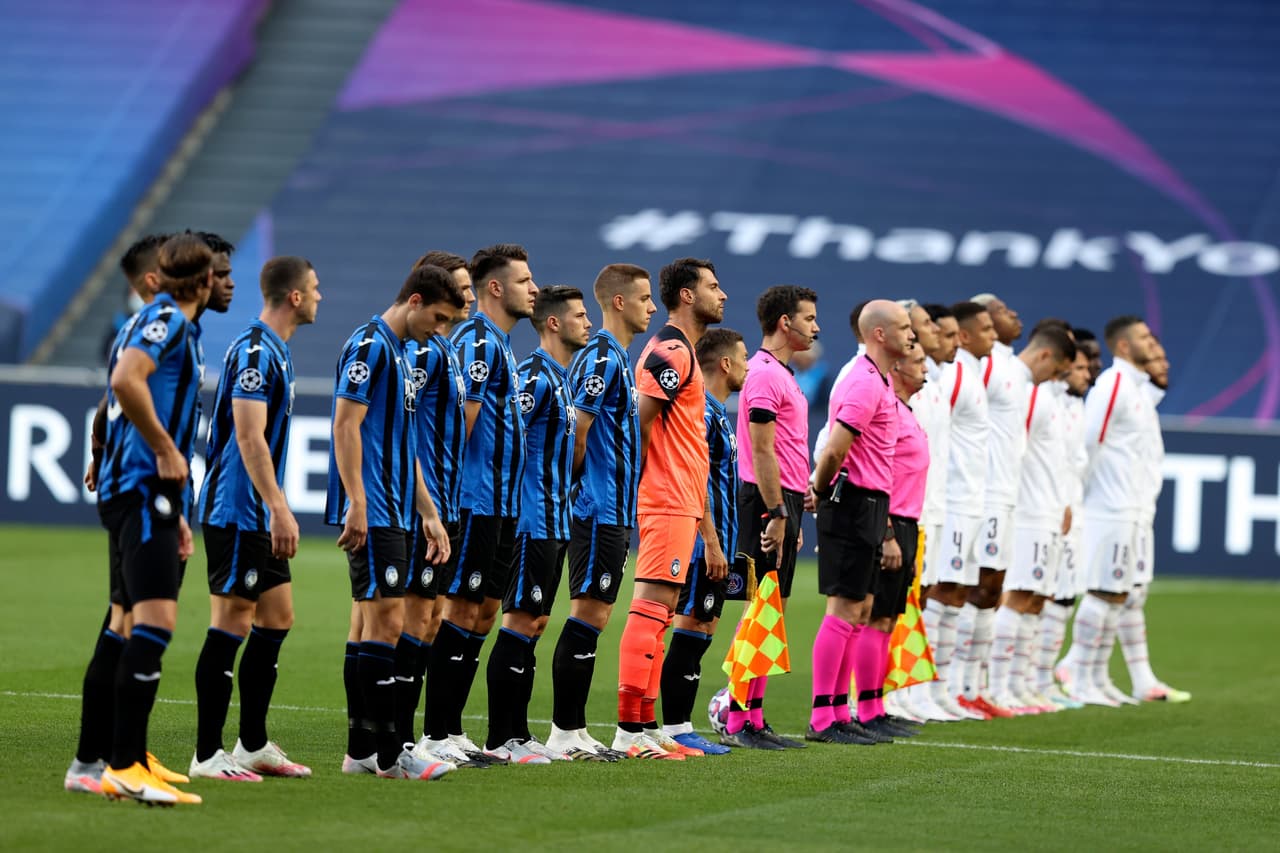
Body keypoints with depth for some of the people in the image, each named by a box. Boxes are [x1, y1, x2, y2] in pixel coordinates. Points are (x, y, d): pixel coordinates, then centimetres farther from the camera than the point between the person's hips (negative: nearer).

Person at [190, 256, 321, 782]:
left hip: (259, 519, 10)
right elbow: (249, 437, -22)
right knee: (231, 625, -8)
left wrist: (277, 509, 25)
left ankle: (253, 746, 18)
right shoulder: (253, 352, -15)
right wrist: (279, 510, -26)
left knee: (276, 619, 12)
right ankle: (207, 755, -5)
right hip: (236, 513, -10)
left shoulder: (273, 351, 15)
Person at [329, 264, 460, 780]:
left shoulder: (401, 355, 20)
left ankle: (360, 750, 10)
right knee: (385, 619, -11)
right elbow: (346, 424, -17)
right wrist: (357, 505, -22)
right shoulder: (371, 345, -10)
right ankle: (387, 753, -11)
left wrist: (429, 515, 23)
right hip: (373, 514, -10)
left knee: (368, 623, 9)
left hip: (393, 513, 10)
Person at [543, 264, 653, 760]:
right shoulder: (601, 357, -14)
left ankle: (574, 730, 12)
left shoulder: (616, 358, 17)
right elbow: (575, 433, -19)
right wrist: (586, 484, -5)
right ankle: (564, 732, -7)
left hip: (613, 511, 10)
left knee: (593, 615, 10)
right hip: (600, 510, -10)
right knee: (588, 614, -8)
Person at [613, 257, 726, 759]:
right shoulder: (670, 351, -12)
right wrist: (642, 482, -14)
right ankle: (629, 730, -15)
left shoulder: (680, 351, 20)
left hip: (680, 504, 11)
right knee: (651, 608, -12)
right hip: (668, 503, -11)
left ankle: (646, 726, 13)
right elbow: (639, 420, -19)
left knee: (658, 612, 10)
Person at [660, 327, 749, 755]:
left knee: (701, 632, 10)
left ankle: (681, 728, 12)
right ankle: (674, 729, -6)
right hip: (704, 543, -10)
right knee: (690, 631, -8)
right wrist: (711, 543, -22)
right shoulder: (701, 411, -14)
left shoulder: (718, 412, 18)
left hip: (716, 543, 10)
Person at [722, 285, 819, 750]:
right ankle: (738, 722, -9)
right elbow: (761, 451, -18)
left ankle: (753, 719, 13)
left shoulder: (783, 375, 19)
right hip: (769, 503, -10)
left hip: (784, 502, 10)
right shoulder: (764, 374, -13)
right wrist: (777, 515, -21)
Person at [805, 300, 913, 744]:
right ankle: (822, 719, -7)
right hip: (853, 504, -10)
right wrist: (820, 494, -6)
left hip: (869, 506, 10)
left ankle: (839, 715, 14)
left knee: (860, 611, 11)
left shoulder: (880, 385, 18)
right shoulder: (864, 383, -15)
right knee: (844, 610, -8)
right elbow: (834, 449, -22)